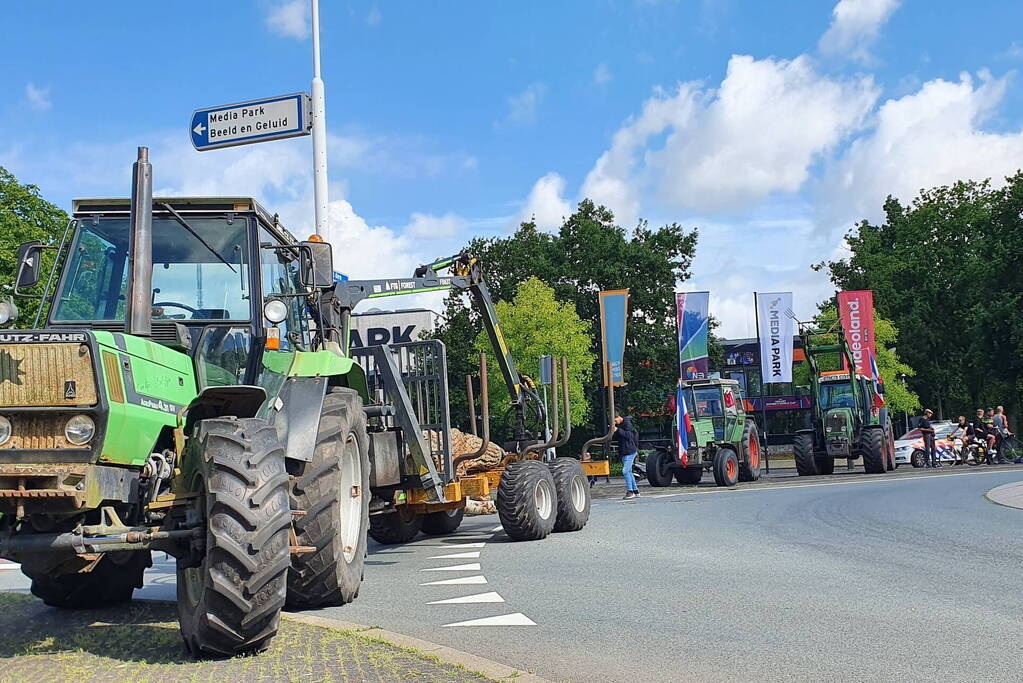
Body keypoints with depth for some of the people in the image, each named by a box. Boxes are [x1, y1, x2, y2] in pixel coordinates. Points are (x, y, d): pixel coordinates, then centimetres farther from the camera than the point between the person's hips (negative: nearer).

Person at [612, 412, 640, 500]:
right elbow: (615, 438, 16)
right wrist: (613, 432, -4)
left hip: (630, 451, -9)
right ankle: (635, 491, 16)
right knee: (629, 472, 10)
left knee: (625, 471, -14)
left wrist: (618, 430, -23)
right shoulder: (618, 425, 15)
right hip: (623, 452, 9)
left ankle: (630, 491, -11)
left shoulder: (627, 423, -11)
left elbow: (628, 435, -21)